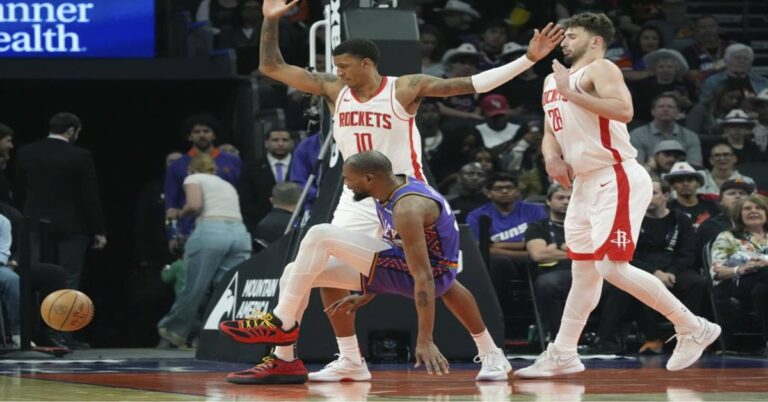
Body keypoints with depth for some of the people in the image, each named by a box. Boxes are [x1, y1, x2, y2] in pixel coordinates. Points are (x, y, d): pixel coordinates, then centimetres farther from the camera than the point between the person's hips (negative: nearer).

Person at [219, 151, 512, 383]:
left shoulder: (408, 208, -27)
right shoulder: (389, 192, 2)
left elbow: (423, 277, -30)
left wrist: (425, 341, -32)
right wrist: (362, 297, 20)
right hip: (402, 262, 10)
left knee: (320, 236, -24)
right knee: (294, 273, 4)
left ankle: (282, 323, -13)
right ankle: (283, 361, 6)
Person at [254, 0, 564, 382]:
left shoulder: (405, 88, -12)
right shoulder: (333, 89, 0)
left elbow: (472, 83, -17)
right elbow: (272, 67, 2)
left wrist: (529, 58, -24)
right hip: (357, 199, 5)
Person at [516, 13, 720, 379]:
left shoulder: (600, 69, -9)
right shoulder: (554, 81, 18)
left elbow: (623, 110, -27)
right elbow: (550, 133, 23)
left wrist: (571, 93, -23)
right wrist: (552, 156, 1)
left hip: (616, 180, -9)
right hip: (586, 184, 9)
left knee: (612, 266, -16)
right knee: (584, 272, 13)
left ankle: (693, 329, -8)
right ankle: (562, 354, 18)